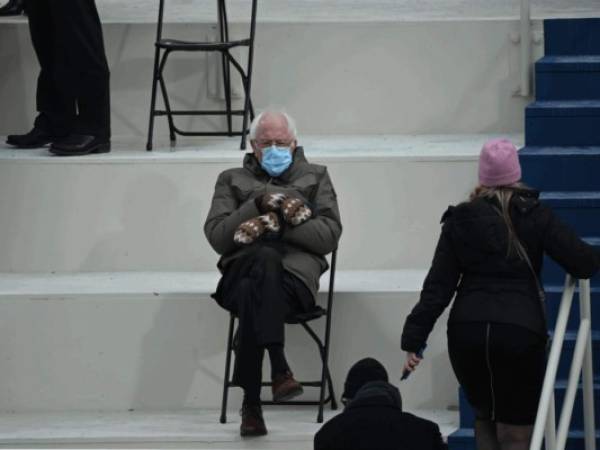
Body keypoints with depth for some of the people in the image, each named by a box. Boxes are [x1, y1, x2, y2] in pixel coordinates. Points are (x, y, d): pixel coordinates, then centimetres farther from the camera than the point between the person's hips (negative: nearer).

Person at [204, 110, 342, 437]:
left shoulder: (315, 177, 23)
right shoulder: (232, 180, 24)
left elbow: (329, 235, 6)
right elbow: (217, 236, 8)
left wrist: (277, 223, -5)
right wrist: (256, 206, -5)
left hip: (295, 275, -1)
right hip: (241, 271, 1)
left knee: (251, 293, -35)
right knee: (266, 260, -37)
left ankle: (251, 404, -36)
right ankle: (279, 368, -43)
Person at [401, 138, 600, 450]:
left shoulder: (461, 221, 6)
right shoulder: (534, 216, 2)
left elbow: (438, 286, 1)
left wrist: (414, 339, 1)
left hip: (467, 331, 2)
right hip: (520, 330, -2)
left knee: (484, 415, 24)